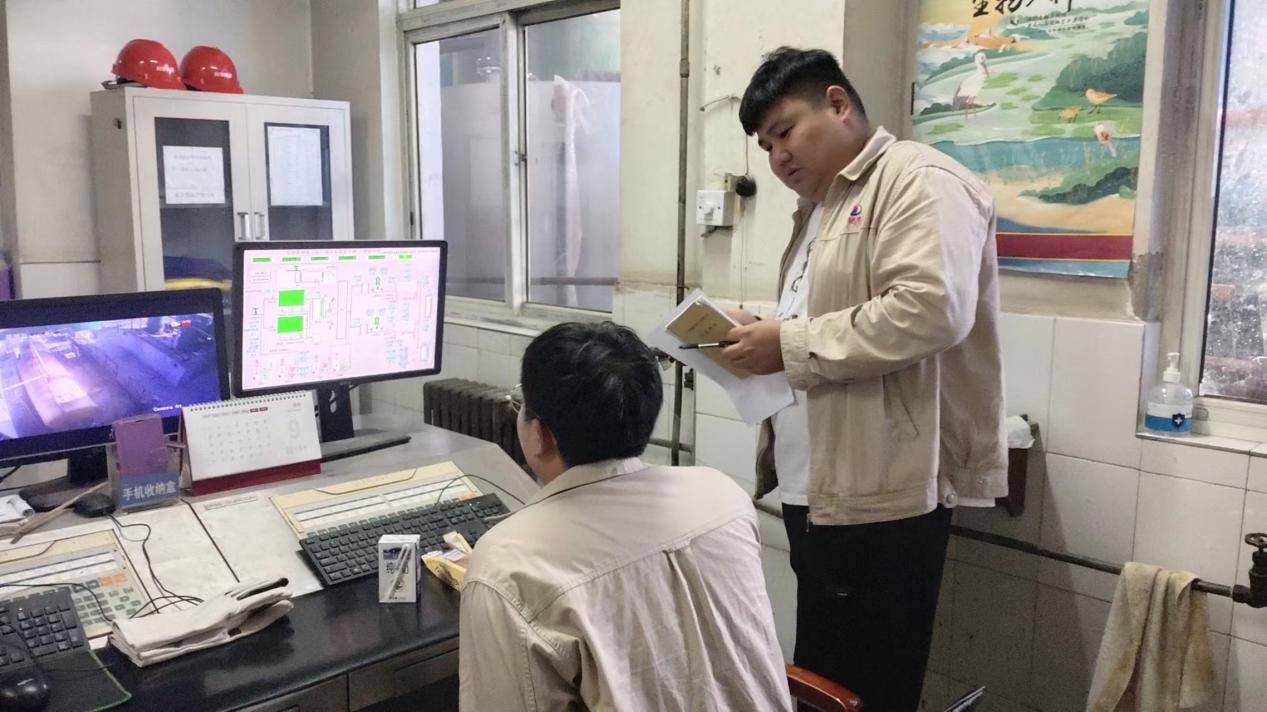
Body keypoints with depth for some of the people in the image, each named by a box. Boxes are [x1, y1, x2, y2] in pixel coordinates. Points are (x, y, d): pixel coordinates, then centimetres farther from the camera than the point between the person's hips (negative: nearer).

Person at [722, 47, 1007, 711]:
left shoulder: (919, 179, -10)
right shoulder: (821, 207, 20)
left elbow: (932, 310, -25)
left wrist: (789, 344, -18)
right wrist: (761, 343, 5)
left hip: (882, 498, -9)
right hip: (819, 491, 9)